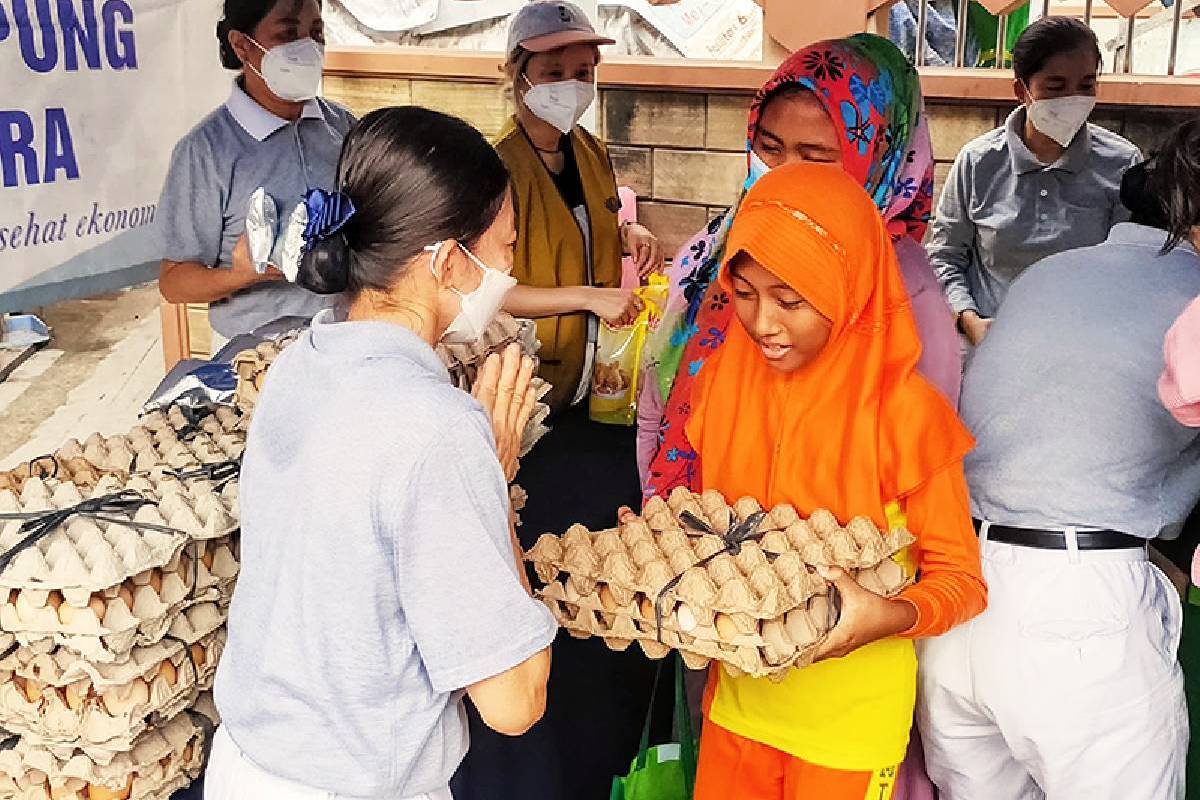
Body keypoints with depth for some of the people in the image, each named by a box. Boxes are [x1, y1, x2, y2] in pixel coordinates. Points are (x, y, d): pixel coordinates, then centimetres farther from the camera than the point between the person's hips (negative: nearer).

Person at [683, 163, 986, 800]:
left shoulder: (906, 411, -19)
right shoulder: (726, 374, -5)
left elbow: (959, 578, -12)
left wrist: (889, 617, -31)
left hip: (851, 717, -4)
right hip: (737, 696, 4)